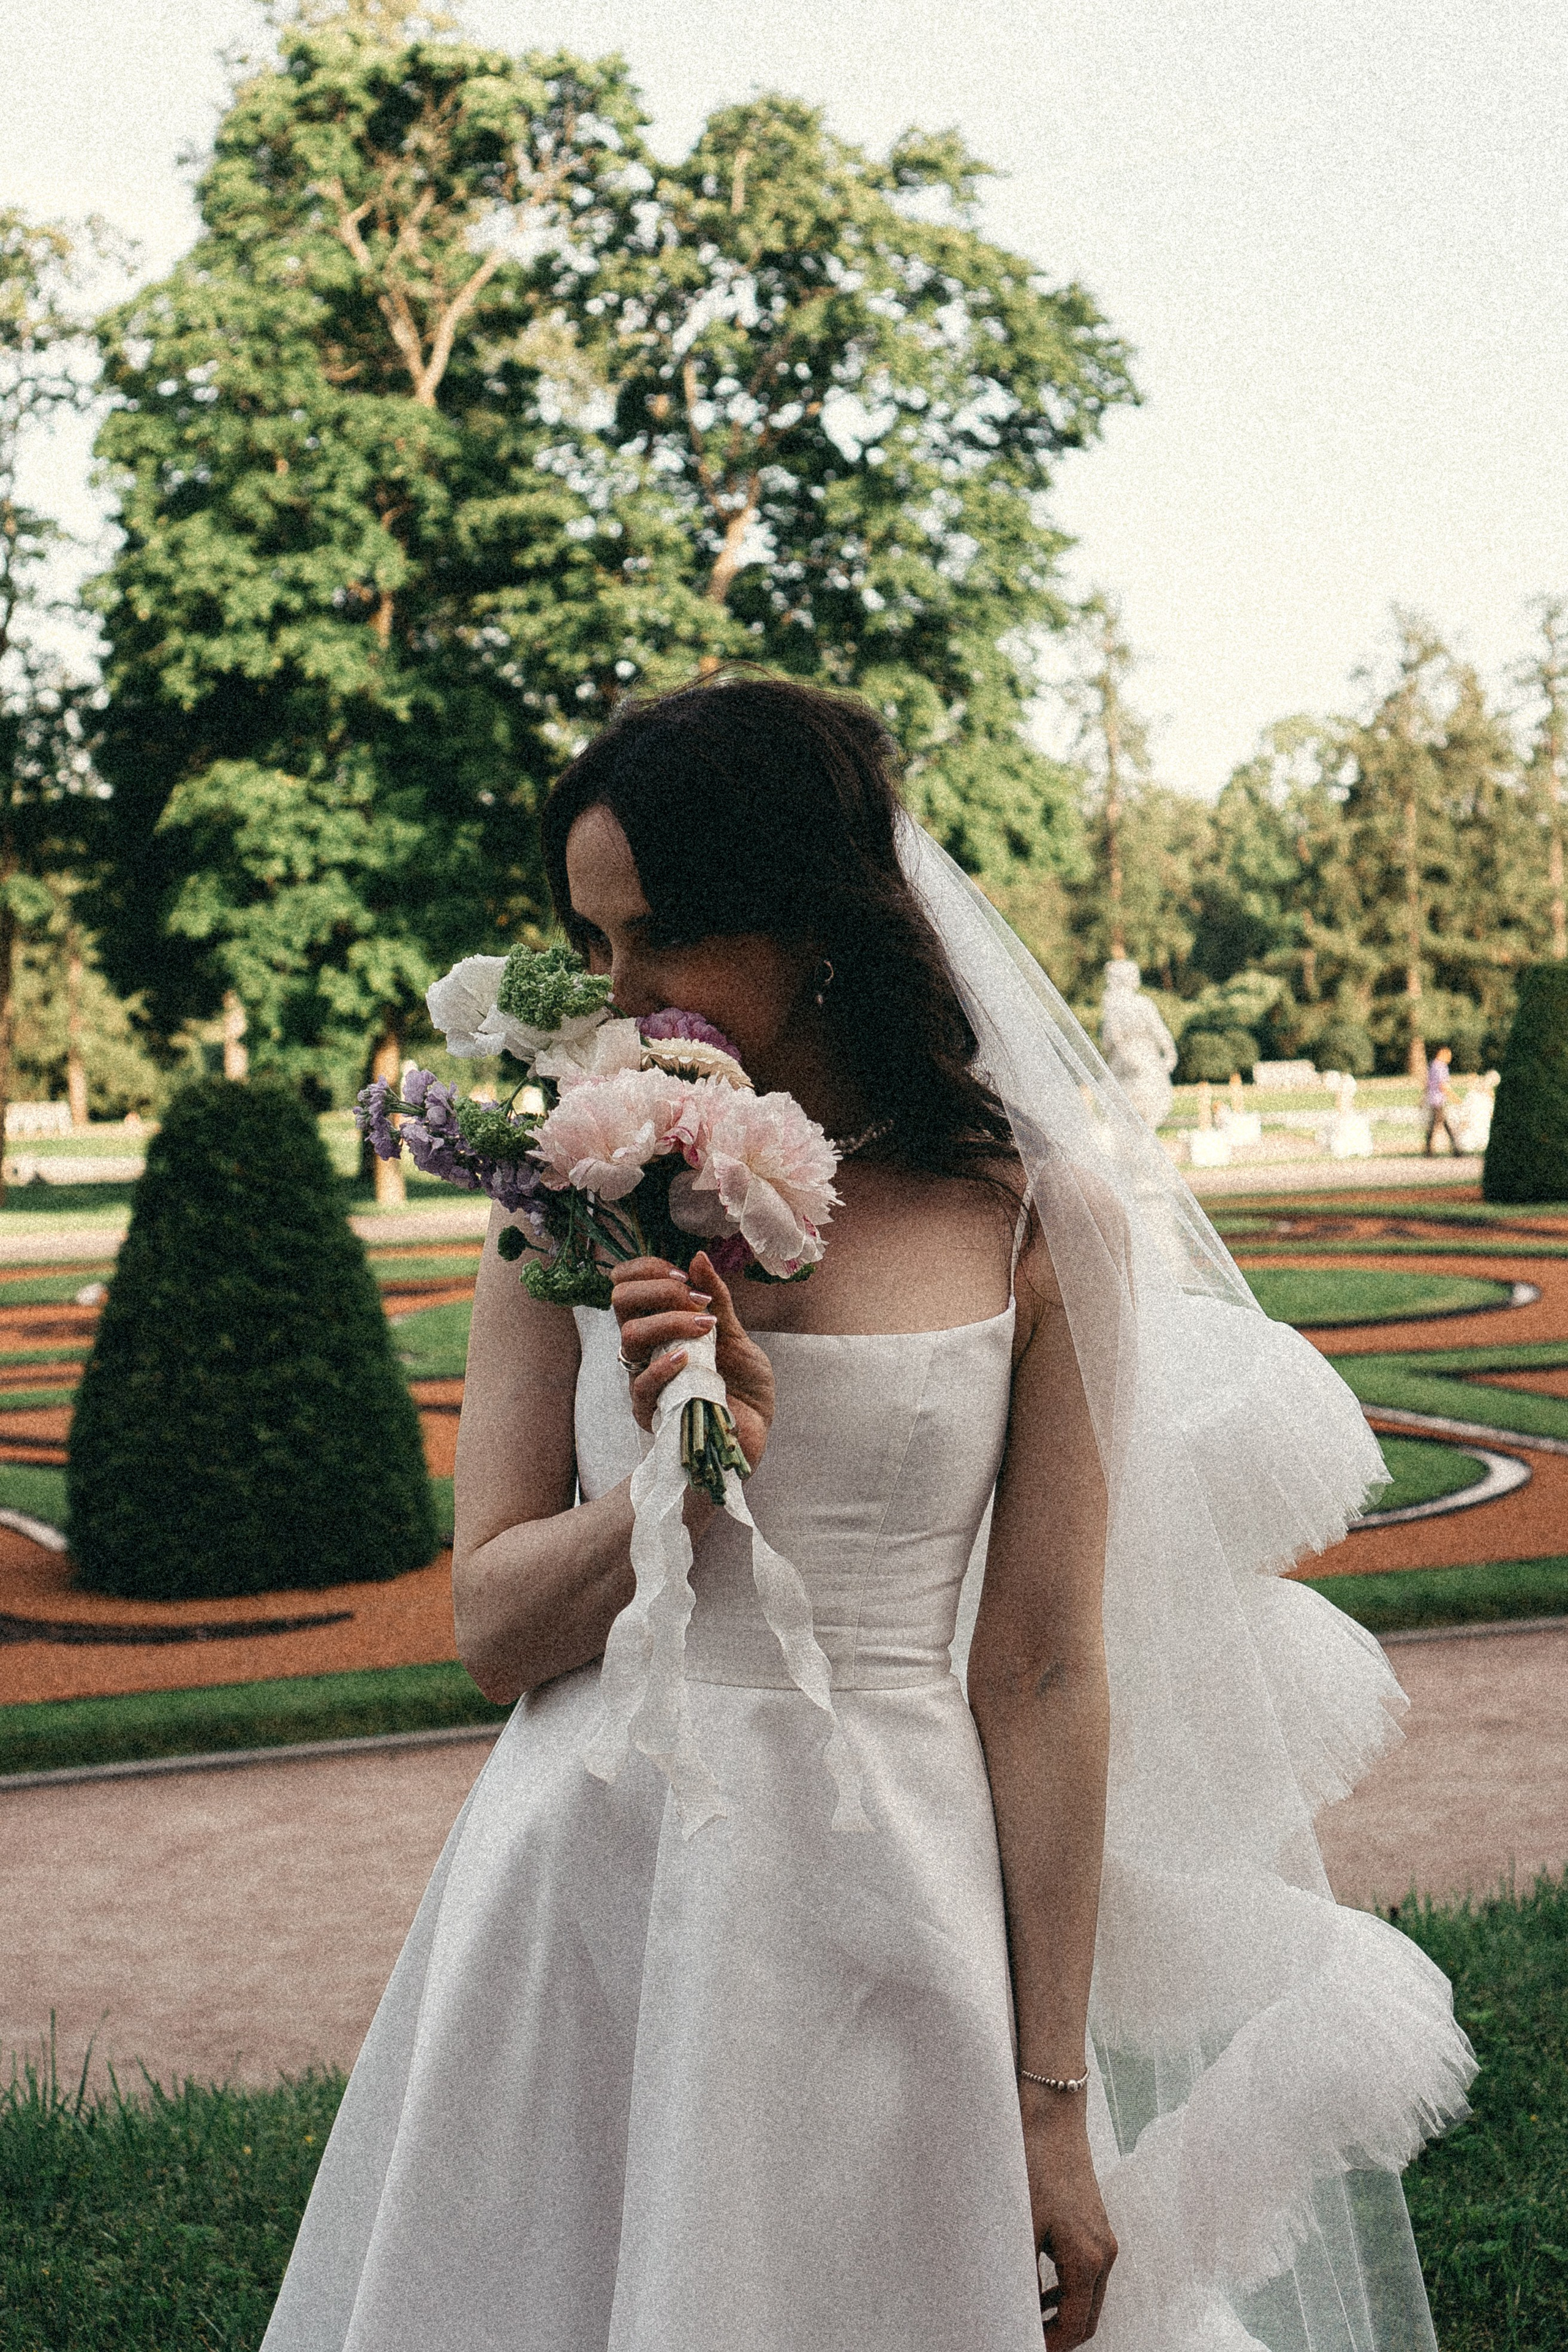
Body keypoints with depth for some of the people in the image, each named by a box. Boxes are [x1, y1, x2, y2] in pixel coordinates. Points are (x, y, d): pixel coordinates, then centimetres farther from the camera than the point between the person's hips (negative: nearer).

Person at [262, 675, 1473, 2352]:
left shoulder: (1036, 1223, -4)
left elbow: (1044, 1674, -5)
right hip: (589, 1896, 2)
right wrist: (675, 1482, -17)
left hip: (891, 1912, -2)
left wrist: (1054, 2098, -5)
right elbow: (492, 1629, 2)